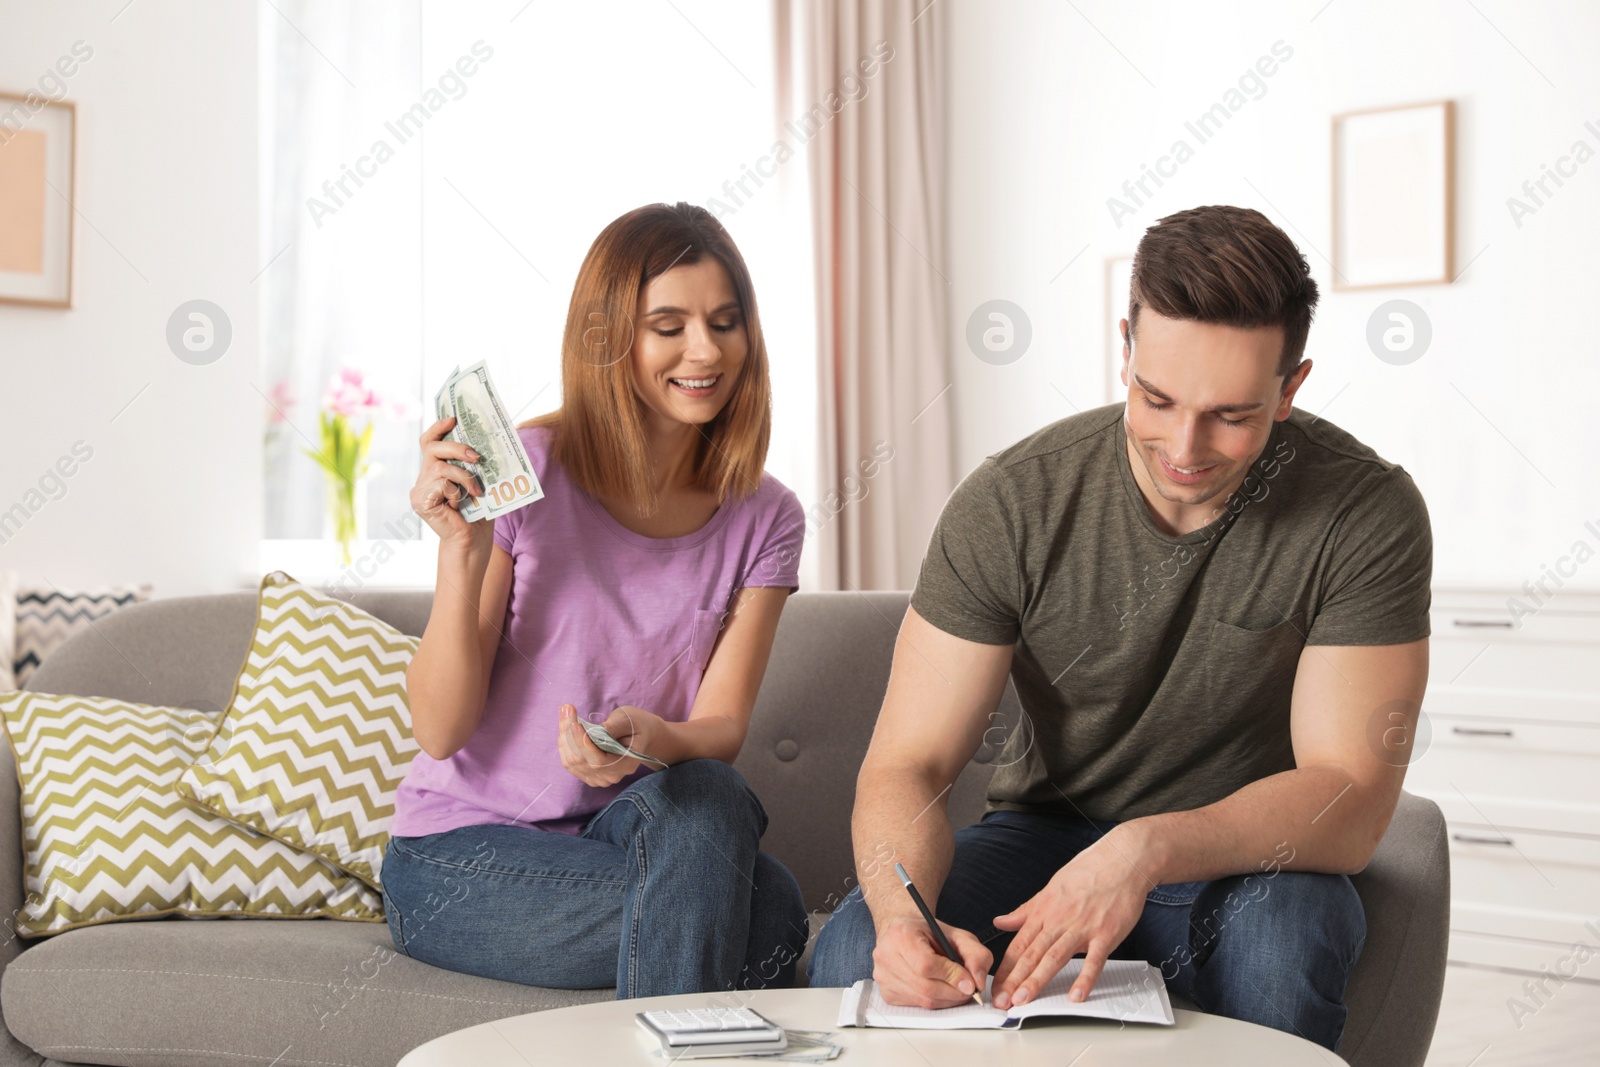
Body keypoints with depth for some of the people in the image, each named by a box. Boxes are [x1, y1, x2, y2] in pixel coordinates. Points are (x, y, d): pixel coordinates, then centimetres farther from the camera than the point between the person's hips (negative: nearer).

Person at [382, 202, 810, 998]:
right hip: (461, 855, -4)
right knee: (767, 916, -28)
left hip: (654, 828, 4)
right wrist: (462, 552, -25)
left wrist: (653, 740, -29)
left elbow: (721, 730, -6)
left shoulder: (764, 520, 1)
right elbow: (440, 732, -11)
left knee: (707, 797, -32)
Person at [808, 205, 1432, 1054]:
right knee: (855, 953, -29)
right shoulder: (1009, 504, -15)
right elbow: (905, 766, -15)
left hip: (1248, 856, 0)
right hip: (1045, 832, 0)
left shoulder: (1366, 514, -17)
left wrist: (1148, 850, -38)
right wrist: (902, 912, -38)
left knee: (1281, 940, -36)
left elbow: (1350, 800, -20)